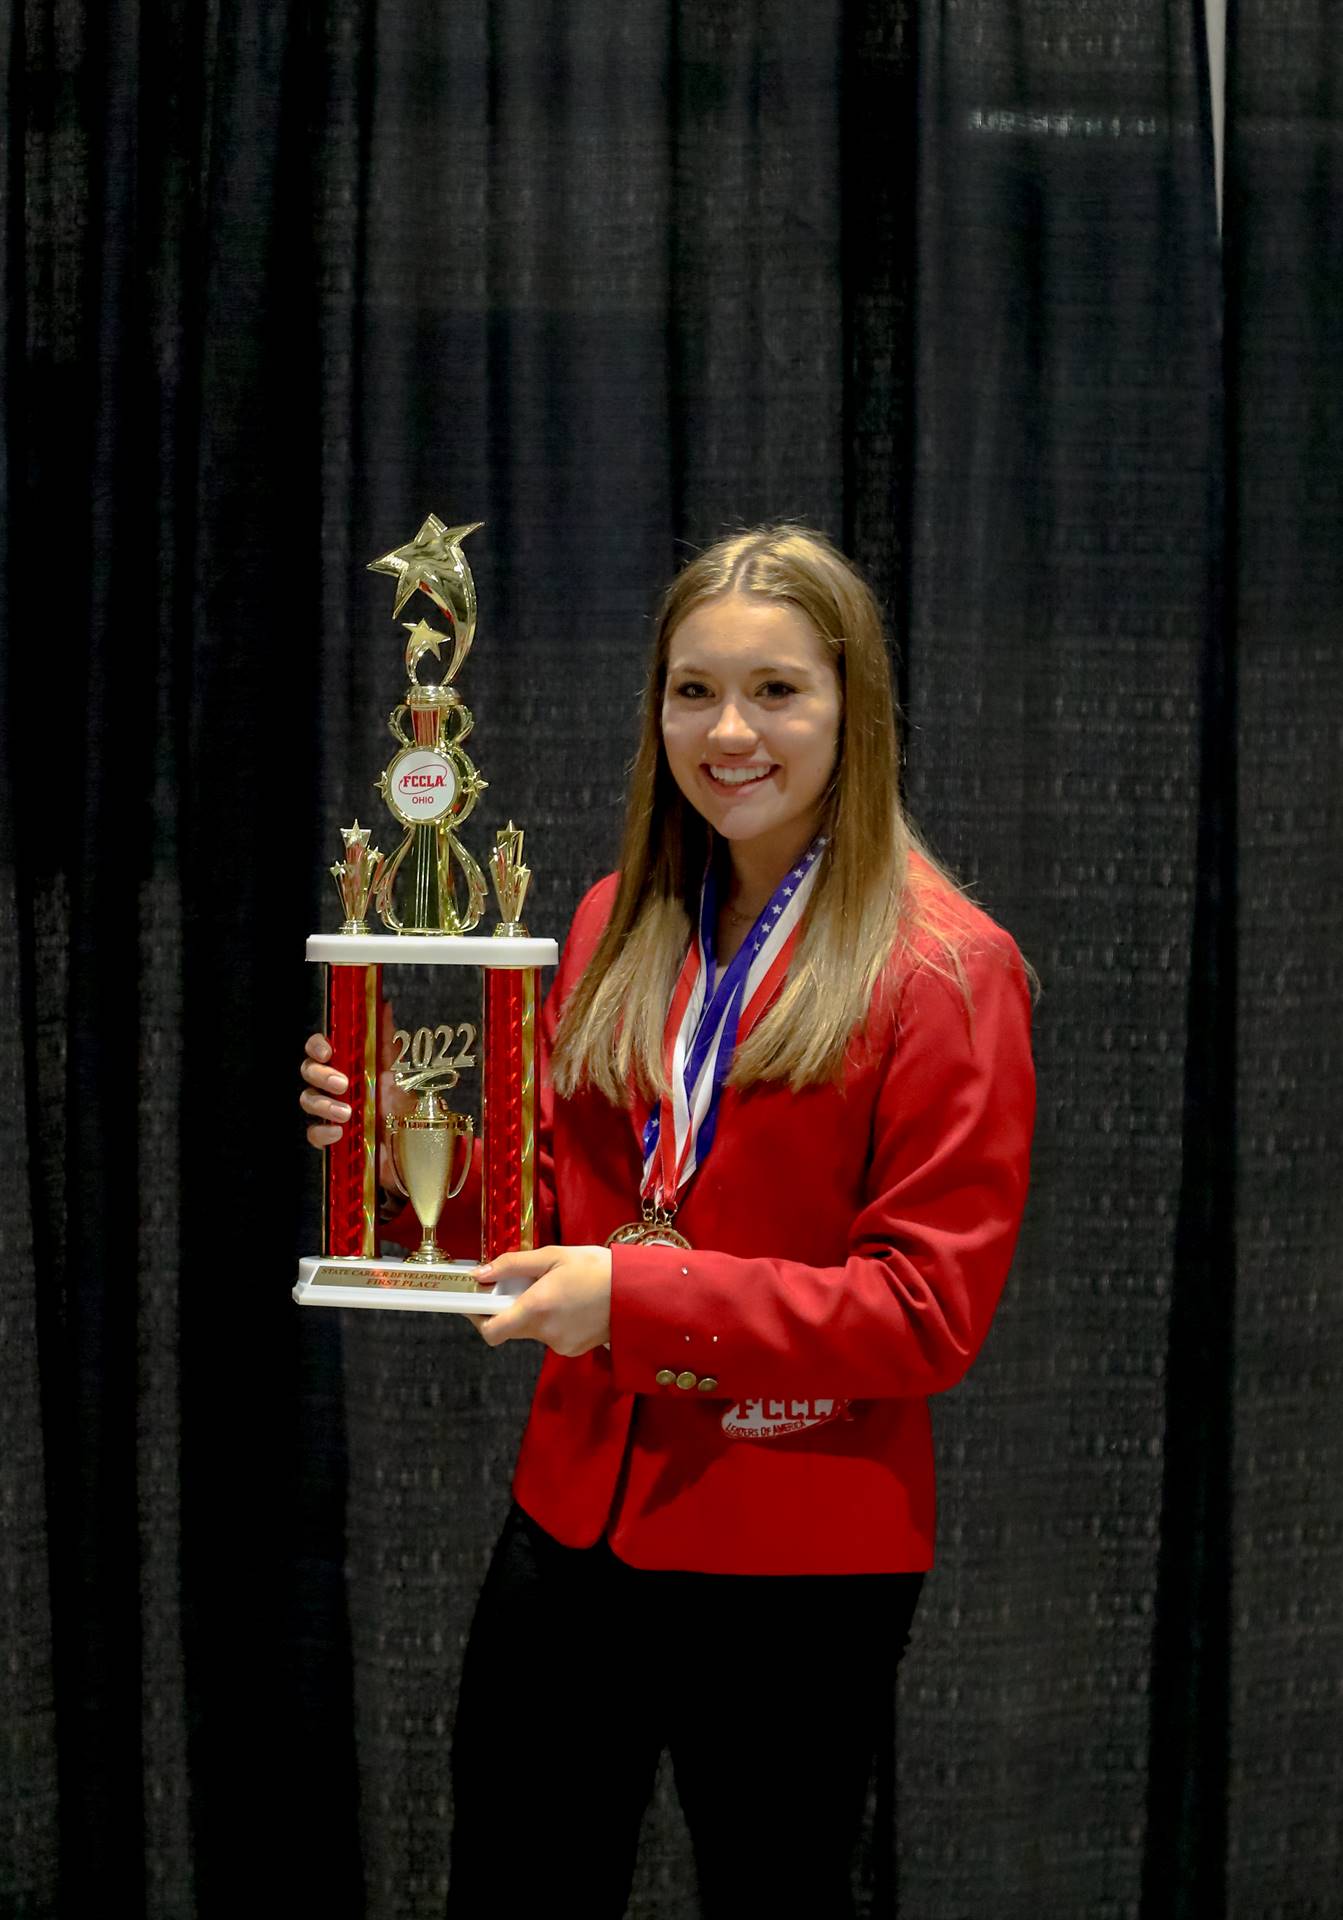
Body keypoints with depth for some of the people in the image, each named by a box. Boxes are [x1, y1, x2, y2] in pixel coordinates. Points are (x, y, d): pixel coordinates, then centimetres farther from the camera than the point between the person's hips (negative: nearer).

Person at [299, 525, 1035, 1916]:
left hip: (793, 1563, -5)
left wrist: (638, 1294, -23)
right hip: (573, 1514, 5)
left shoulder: (945, 969, -11)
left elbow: (933, 1309, -16)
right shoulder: (618, 924, 7)